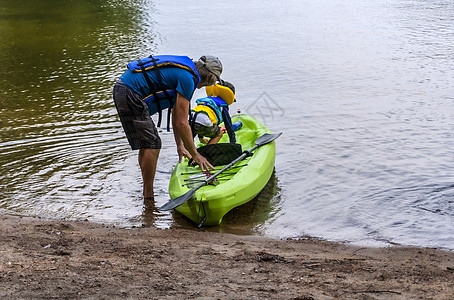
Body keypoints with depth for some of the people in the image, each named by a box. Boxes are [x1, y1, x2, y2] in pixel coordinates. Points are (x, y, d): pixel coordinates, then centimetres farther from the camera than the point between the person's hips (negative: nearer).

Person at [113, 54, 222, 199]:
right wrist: (195, 155, -4)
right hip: (130, 94, -10)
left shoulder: (181, 70, 19)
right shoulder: (188, 78, -11)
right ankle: (148, 197, 2)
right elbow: (181, 123, -12)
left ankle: (147, 193, 25)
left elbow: (176, 115, 27)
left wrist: (180, 146, 31)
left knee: (146, 143, 16)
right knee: (152, 144, -5)